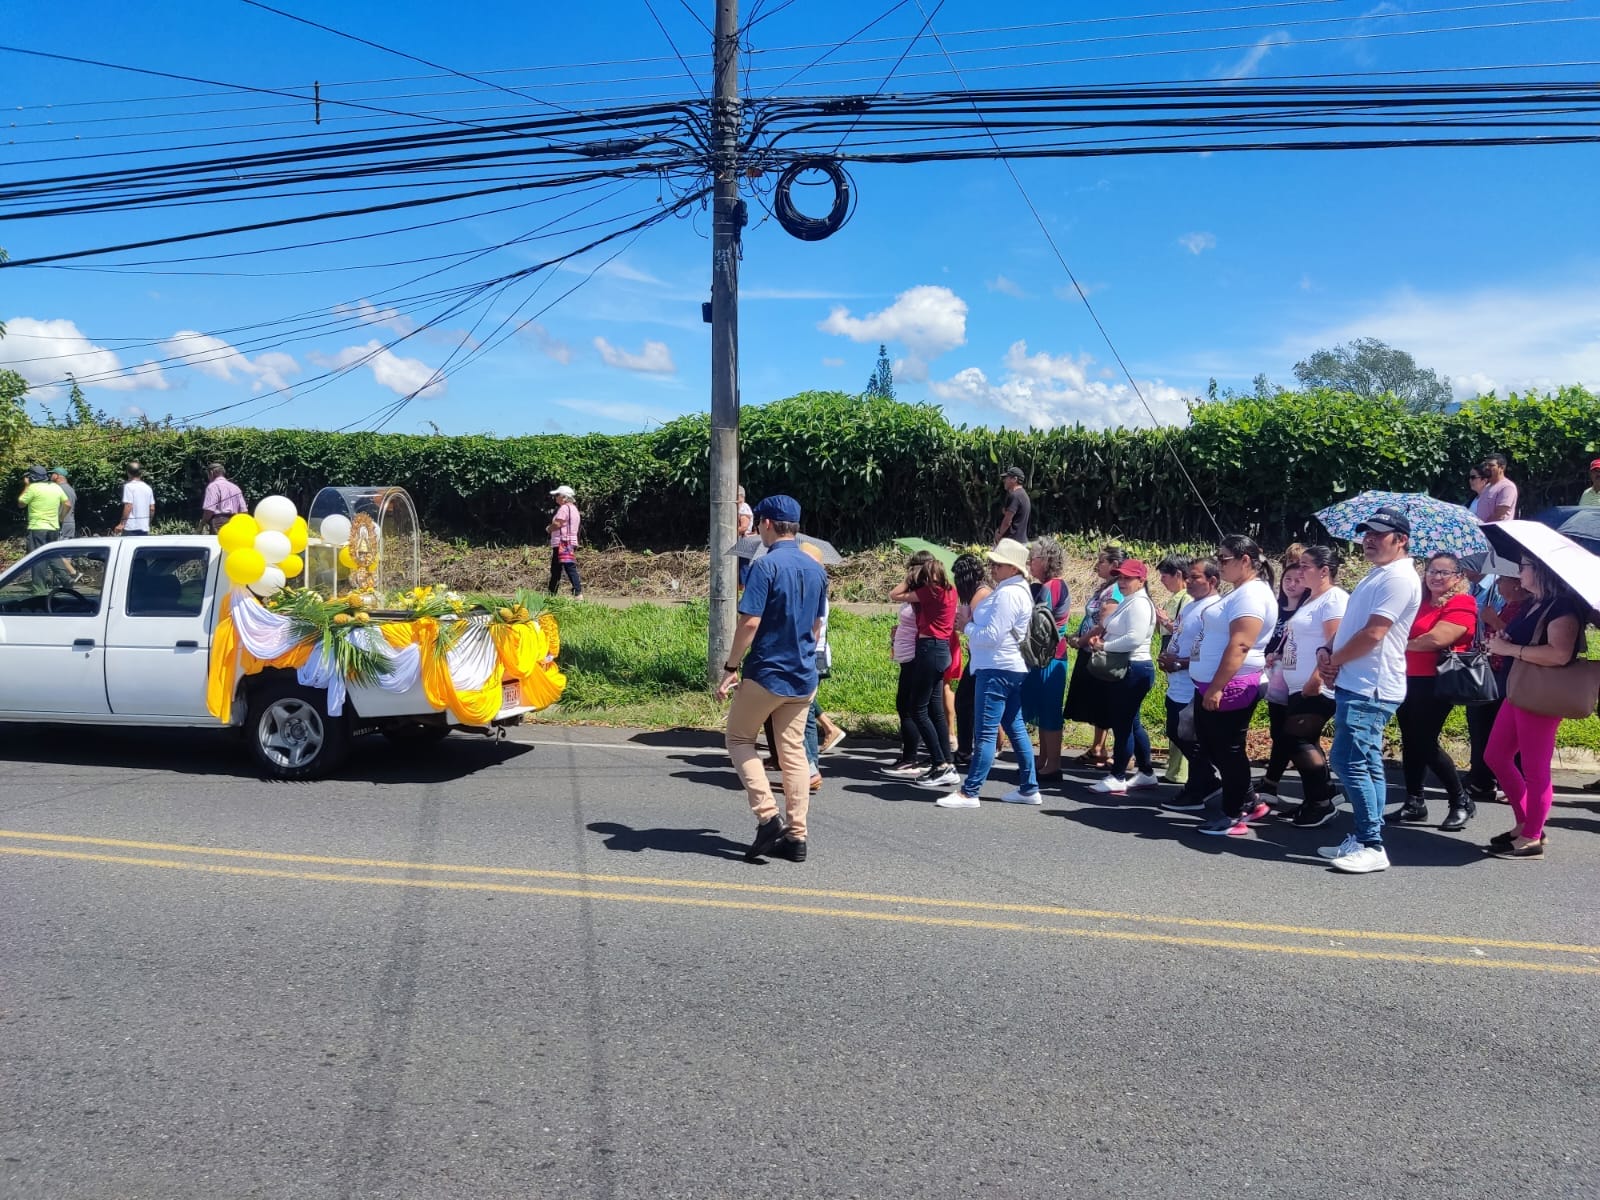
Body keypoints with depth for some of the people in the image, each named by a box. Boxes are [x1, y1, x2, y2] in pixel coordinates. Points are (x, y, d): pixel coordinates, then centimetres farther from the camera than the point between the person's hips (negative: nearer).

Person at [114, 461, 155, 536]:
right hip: (144, 527, 6)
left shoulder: (129, 486, -8)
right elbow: (152, 508, 10)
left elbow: (128, 507, -15)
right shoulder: (148, 488, 9)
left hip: (131, 527, -6)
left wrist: (122, 523, -11)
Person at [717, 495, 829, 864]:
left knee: (739, 739, 11)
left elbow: (750, 622, -19)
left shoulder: (766, 565, -15)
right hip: (803, 677, 6)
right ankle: (796, 836, 12)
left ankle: (767, 816, -3)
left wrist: (730, 668, -12)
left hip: (766, 672, -6)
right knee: (794, 752, 11)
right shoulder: (817, 569, 8)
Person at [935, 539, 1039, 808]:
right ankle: (1029, 788, 17)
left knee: (986, 732, -8)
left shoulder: (1007, 594, -17)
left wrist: (968, 627, -3)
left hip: (996, 668, -11)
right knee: (1015, 727, 13)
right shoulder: (1019, 591, 16)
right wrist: (975, 633, 7)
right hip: (1013, 667, 11)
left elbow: (992, 635, -19)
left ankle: (969, 792, -5)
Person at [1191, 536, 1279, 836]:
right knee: (1212, 746, 16)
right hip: (1214, 685, 11)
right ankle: (1248, 802, 24)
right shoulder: (1241, 592, 17)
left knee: (1227, 749, -1)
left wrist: (1217, 688, -26)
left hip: (1230, 687, -11)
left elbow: (1239, 646, -25)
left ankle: (1234, 816, 9)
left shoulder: (1251, 594, -17)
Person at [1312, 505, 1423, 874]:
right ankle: (1364, 840, 20)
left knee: (1350, 762, -12)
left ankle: (1371, 846, -7)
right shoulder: (1376, 576, 19)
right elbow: (1350, 626, 22)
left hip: (1370, 689, -10)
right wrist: (1327, 650, 3)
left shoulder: (1399, 578, -13)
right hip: (1355, 685, 10)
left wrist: (1335, 660, -8)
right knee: (1367, 764, 13)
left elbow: (1372, 634, -21)